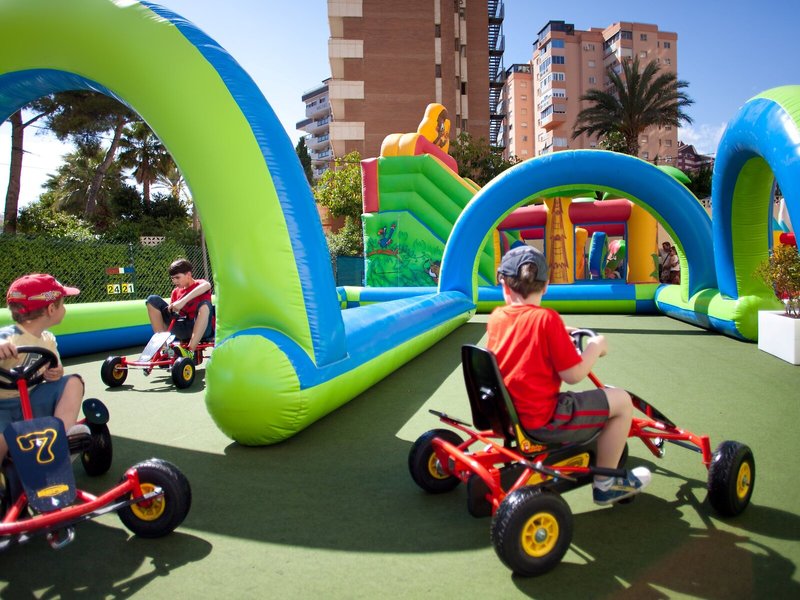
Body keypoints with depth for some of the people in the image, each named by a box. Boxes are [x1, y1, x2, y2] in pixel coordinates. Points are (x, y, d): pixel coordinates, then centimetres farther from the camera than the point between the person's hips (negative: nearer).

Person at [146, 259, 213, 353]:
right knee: (153, 300, -1)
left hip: (202, 329, -5)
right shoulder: (176, 292, 15)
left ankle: (190, 351, -38)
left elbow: (207, 285, -27)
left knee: (205, 304, -36)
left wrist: (183, 301, -36)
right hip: (183, 329, 5)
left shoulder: (199, 284, -1)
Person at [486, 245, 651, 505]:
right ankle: (604, 483, 15)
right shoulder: (546, 318, -18)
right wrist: (595, 347, 1)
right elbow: (574, 374, -16)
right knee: (621, 400, 4)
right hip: (544, 421, -8)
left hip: (508, 414, 8)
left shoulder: (496, 317, 1)